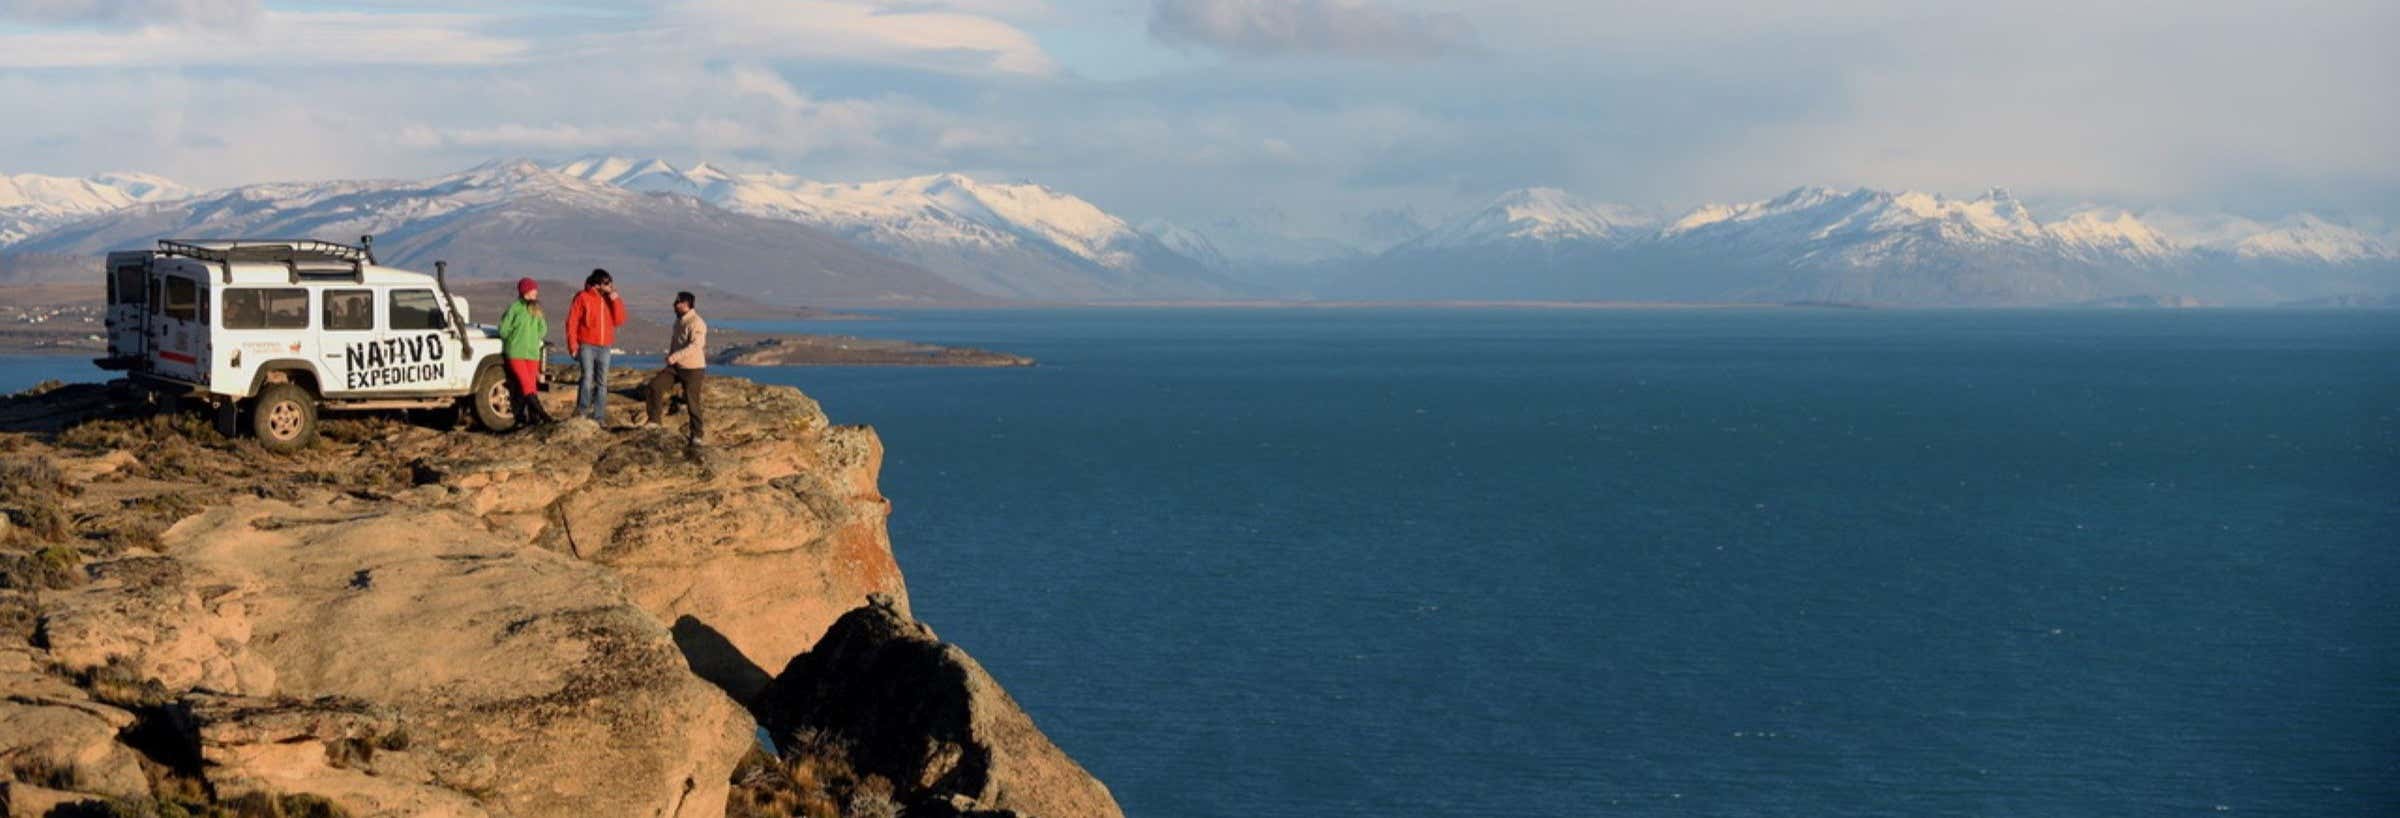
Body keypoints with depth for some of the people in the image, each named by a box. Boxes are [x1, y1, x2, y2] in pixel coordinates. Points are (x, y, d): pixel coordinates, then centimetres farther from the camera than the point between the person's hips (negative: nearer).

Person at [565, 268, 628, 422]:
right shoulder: (582, 298, -3)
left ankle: (599, 417, 6)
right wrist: (573, 345, -10)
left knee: (602, 382, 4)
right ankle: (582, 412, -10)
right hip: (587, 346, -4)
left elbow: (620, 321, 1)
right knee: (588, 377, -17)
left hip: (604, 347, 5)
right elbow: (572, 322, -4)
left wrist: (615, 299, -6)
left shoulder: (610, 300, 10)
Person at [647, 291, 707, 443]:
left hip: (692, 369, -8)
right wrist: (670, 358, 11)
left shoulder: (696, 323, -17)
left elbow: (695, 346, -28)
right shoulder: (679, 321, 12)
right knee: (655, 384, -6)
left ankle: (696, 435, 5)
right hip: (676, 367, 8)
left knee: (692, 402, -5)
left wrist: (673, 357, -31)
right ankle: (655, 420, 3)